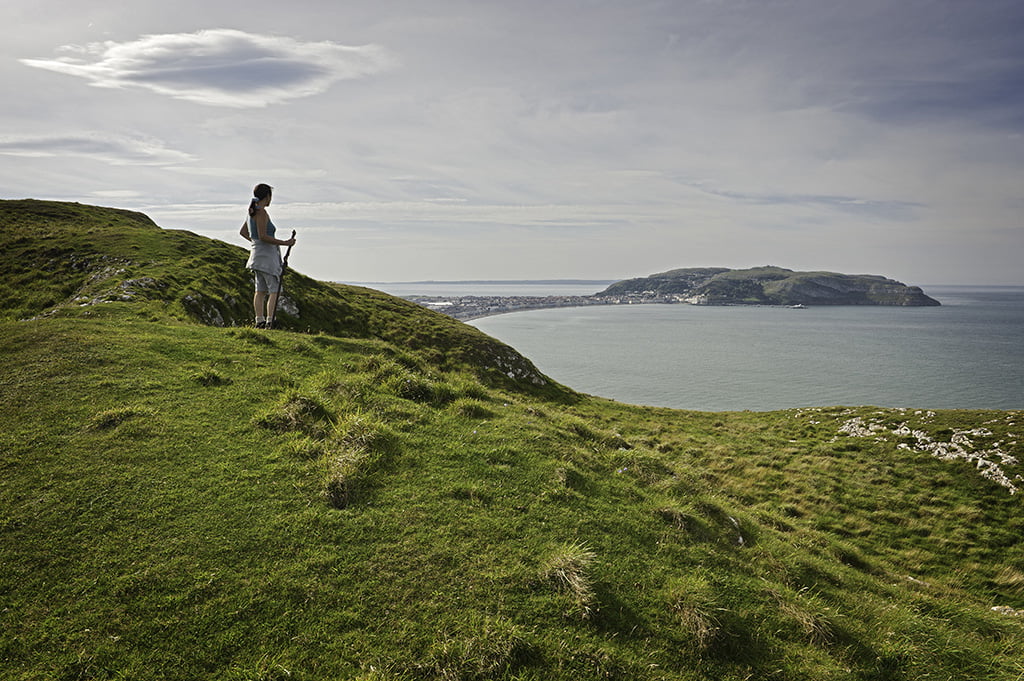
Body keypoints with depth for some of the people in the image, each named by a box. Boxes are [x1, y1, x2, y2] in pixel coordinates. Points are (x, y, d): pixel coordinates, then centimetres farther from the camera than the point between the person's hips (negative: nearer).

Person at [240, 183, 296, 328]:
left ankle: (259, 321, 13)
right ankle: (270, 322, -11)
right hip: (266, 256, -10)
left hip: (257, 253, 10)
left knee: (261, 290, 11)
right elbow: (263, 236, -23)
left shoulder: (252, 212, 13)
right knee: (275, 290, -6)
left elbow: (243, 232, 23)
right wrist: (285, 243, -19)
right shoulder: (261, 212, -16)